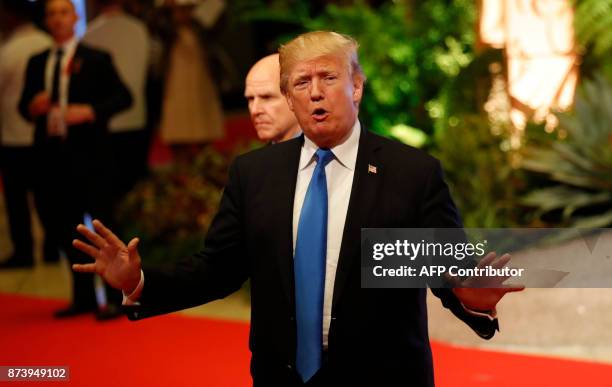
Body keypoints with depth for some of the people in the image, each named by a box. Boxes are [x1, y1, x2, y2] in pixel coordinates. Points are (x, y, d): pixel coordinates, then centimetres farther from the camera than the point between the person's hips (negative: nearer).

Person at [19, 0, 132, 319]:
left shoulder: (96, 60, 0)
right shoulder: (37, 63, 14)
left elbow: (123, 97, -5)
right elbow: (23, 105, 15)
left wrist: (91, 111, -19)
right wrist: (31, 108, -8)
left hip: (88, 155, -5)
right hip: (51, 156, 5)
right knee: (64, 228, 9)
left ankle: (115, 298, 3)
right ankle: (83, 298, 19)